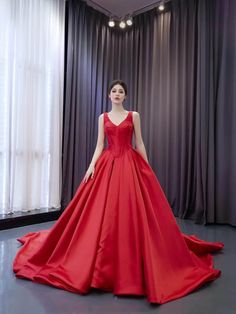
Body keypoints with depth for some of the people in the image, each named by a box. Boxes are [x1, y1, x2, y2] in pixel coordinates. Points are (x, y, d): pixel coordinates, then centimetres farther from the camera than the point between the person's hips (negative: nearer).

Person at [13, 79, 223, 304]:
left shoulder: (134, 115, 6)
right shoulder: (103, 117, 11)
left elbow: (139, 144, 5)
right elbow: (99, 145, 7)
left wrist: (148, 170, 2)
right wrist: (92, 165, -8)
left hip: (130, 165, -1)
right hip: (108, 165, 2)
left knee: (129, 211, -5)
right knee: (104, 211, 0)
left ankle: (130, 262, 10)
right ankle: (103, 260, 16)